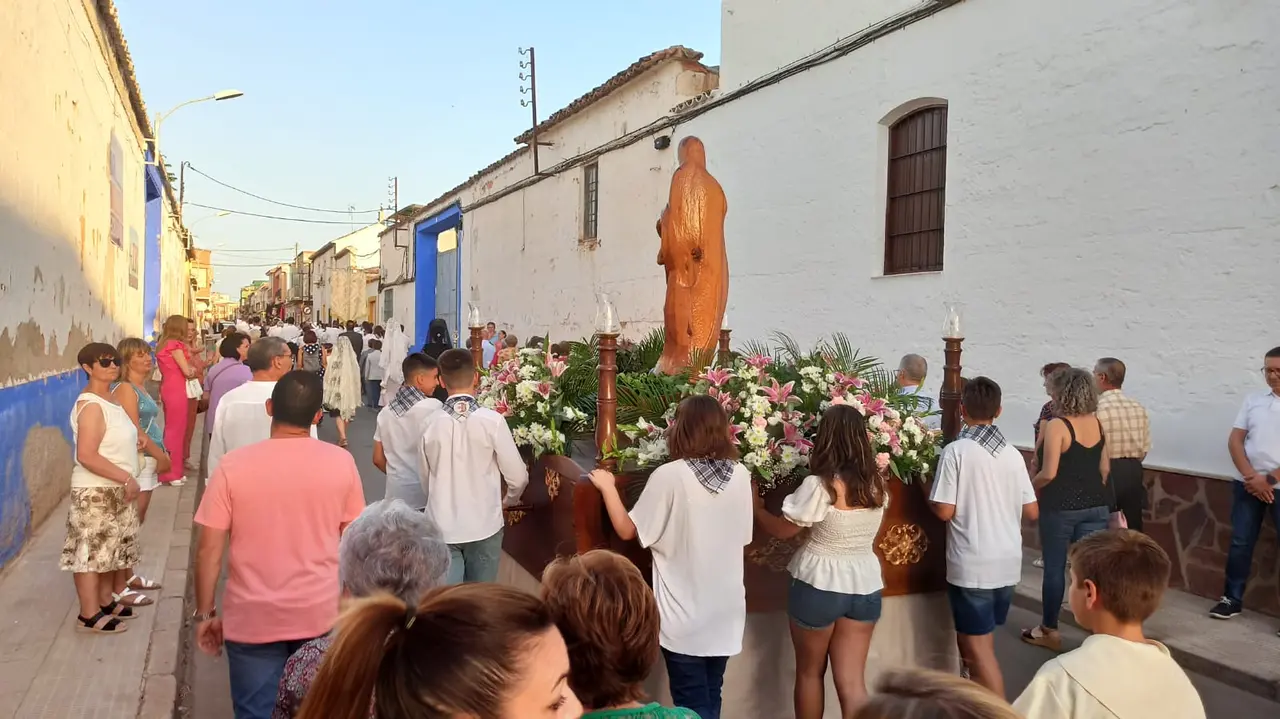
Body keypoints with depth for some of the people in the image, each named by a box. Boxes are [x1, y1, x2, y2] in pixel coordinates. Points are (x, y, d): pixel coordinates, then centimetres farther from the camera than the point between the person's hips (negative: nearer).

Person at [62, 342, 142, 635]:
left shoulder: (109, 399, 9)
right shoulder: (91, 406, -20)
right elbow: (86, 456, -26)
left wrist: (126, 481, 12)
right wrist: (126, 478, -23)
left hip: (114, 489, 10)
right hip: (95, 492, -10)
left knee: (110, 547, 18)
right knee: (91, 551, -1)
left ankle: (105, 602, 31)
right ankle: (89, 614, 8)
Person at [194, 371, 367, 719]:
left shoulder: (232, 465, -10)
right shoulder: (341, 462, -7)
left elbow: (209, 550, -8)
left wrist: (205, 614, 5)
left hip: (252, 619, -1)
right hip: (321, 615, 1)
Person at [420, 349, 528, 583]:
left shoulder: (429, 424, -5)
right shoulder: (492, 421, -13)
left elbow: (425, 478, 6)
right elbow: (518, 477, -8)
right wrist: (509, 499, 14)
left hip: (442, 525, 1)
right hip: (484, 524, -1)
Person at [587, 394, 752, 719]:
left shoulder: (669, 475, -17)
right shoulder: (741, 476, -4)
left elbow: (628, 530, -9)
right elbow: (743, 537, 8)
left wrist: (607, 487, 4)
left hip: (684, 616, -4)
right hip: (726, 611, 5)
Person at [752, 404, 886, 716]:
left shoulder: (819, 485, -19)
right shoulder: (877, 484, -2)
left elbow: (782, 530, -8)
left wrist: (757, 507, 10)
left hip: (819, 585, -4)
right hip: (865, 586, 4)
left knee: (809, 673, 18)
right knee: (852, 681, 10)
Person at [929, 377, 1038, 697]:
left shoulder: (956, 451, -13)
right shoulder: (1013, 454, 2)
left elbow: (944, 511, -14)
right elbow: (1032, 512, 7)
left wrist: (927, 491, 5)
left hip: (971, 565, -6)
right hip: (1008, 563, 6)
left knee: (977, 648, 4)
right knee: (979, 641, 22)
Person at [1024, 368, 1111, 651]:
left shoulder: (1057, 425, -14)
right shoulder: (1098, 423, 5)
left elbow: (1049, 473, -19)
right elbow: (1104, 468, 11)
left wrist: (1029, 486, -2)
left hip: (1061, 505, -5)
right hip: (1096, 505, 5)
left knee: (1055, 567, 7)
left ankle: (1049, 630, 18)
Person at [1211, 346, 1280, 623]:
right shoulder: (1253, 400, 8)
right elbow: (1235, 441, 4)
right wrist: (1252, 477, -8)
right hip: (1247, 485, 3)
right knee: (1240, 543, 8)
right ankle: (1232, 599, 18)